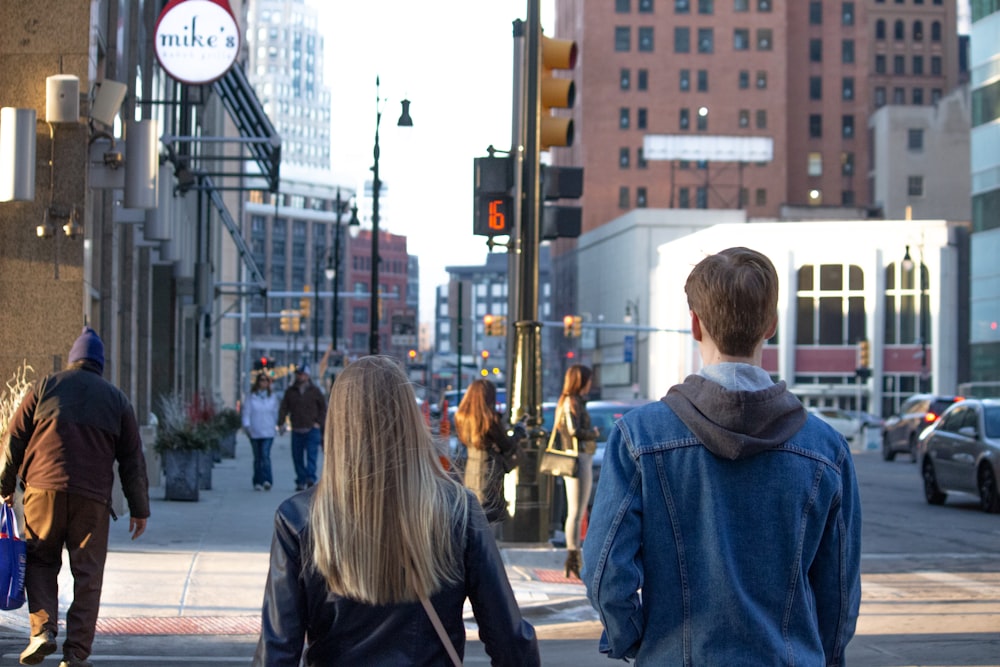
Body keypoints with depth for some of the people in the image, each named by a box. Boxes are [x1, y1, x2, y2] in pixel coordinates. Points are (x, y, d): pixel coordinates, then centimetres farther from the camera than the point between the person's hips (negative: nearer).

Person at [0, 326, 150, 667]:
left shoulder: (47, 386, 9)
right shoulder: (116, 399, 13)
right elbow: (133, 459, 13)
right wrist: (139, 508, 16)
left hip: (44, 489, 0)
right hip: (93, 497, 0)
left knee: (41, 562, 15)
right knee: (87, 574, 4)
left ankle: (43, 629, -2)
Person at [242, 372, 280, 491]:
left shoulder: (273, 397, 8)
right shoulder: (251, 397, 3)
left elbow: (276, 413, 15)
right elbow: (246, 412, 1)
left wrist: (279, 425, 13)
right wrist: (246, 426, -9)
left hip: (268, 432, -1)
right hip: (254, 432, 1)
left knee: (265, 455, -16)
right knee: (257, 457, 7)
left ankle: (267, 480, -23)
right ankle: (257, 482, 13)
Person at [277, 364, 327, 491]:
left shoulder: (315, 391, 6)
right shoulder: (290, 391, 10)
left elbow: (323, 408, 10)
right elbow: (283, 408, 9)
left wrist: (318, 422, -1)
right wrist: (281, 423, -4)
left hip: (312, 429, -3)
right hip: (296, 431, 3)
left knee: (312, 455, -13)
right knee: (297, 457, 2)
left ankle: (310, 479, -20)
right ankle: (300, 481, 7)